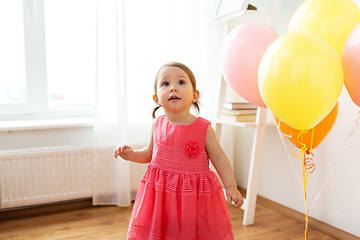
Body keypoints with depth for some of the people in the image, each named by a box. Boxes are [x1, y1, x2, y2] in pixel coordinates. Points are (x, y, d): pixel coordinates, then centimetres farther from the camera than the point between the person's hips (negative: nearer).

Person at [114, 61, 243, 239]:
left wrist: (231, 187, -8)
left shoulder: (203, 128, -11)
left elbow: (218, 158, -3)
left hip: (194, 194, -3)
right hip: (160, 192, 3)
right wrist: (131, 155, -2)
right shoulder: (158, 125, -1)